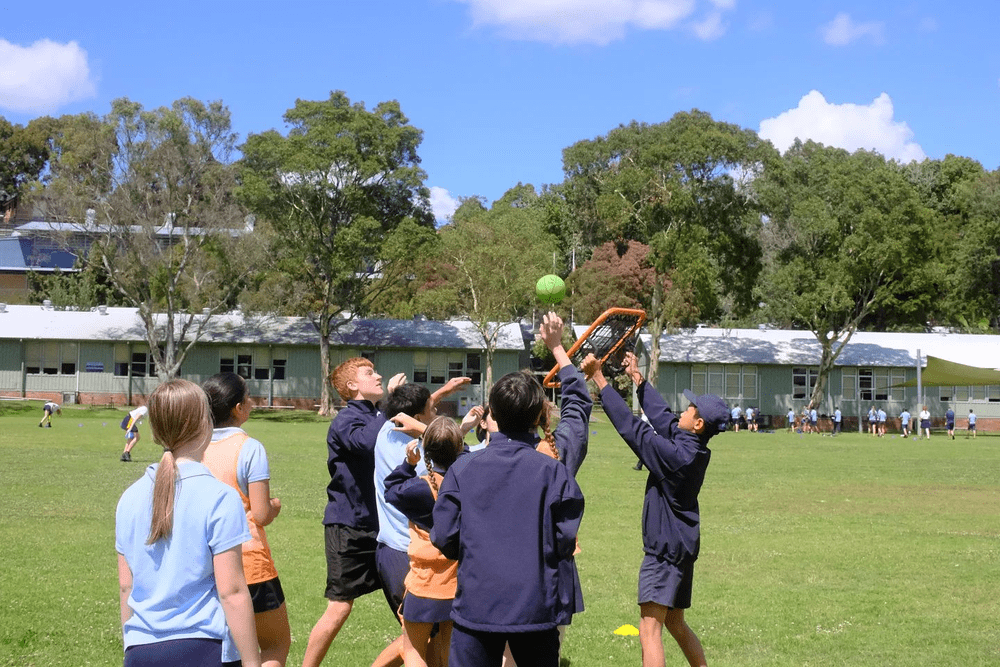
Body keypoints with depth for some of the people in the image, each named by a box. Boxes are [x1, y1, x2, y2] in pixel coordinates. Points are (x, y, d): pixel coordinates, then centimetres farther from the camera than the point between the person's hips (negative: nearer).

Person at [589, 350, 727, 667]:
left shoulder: (675, 454, -23)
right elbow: (662, 415, 15)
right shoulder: (695, 450, 3)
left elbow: (631, 428, -22)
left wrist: (601, 382, -18)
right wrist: (638, 379, 19)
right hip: (681, 547, 10)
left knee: (650, 630, -13)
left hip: (665, 549, -10)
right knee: (674, 623, 23)